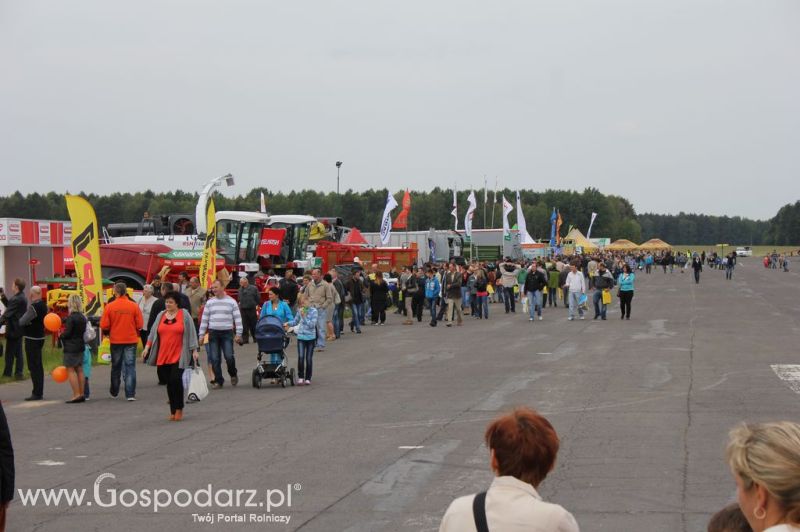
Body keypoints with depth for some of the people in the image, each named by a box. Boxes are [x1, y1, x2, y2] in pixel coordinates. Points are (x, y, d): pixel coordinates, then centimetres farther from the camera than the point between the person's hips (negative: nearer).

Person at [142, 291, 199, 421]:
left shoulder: (184, 315, 1)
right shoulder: (160, 316, 12)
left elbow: (191, 333, 0)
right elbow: (153, 333, 14)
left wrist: (194, 350, -4)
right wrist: (147, 347, 3)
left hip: (179, 356, -4)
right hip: (163, 356, 4)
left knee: (176, 380, -15)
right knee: (169, 383, 6)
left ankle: (179, 409, -1)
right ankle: (173, 411, 14)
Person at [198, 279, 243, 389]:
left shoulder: (231, 302, 3)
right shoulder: (209, 302, 10)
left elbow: (237, 318, 2)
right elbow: (204, 319, 11)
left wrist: (238, 334, -4)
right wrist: (201, 335, 6)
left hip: (227, 333, -3)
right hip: (213, 333, 3)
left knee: (229, 356, -11)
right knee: (214, 359, 0)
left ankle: (233, 374, 15)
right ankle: (218, 380, 10)